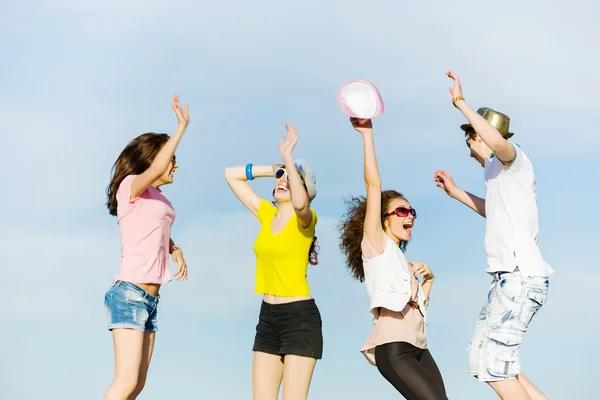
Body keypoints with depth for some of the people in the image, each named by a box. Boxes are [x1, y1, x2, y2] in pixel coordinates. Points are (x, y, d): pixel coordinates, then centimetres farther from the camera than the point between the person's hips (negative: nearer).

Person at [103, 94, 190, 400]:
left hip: (150, 298, 9)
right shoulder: (130, 187, -5)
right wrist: (181, 127, -23)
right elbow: (155, 170, -25)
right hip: (129, 293, -9)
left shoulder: (160, 199, 18)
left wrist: (176, 251, 10)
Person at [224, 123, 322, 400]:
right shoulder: (267, 216, 10)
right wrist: (275, 169, 9)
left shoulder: (305, 219, -8)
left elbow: (300, 203, -34)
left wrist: (288, 157, -30)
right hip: (268, 317, 7)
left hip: (300, 317, -7)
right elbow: (231, 175, 14)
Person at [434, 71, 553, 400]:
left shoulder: (514, 160, -6)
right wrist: (455, 192, 39)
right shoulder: (499, 172, 22)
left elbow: (497, 140, -31)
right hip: (509, 277, 10)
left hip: (520, 277, -10)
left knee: (494, 366, -11)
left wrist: (459, 101, -24)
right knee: (482, 359, 12)